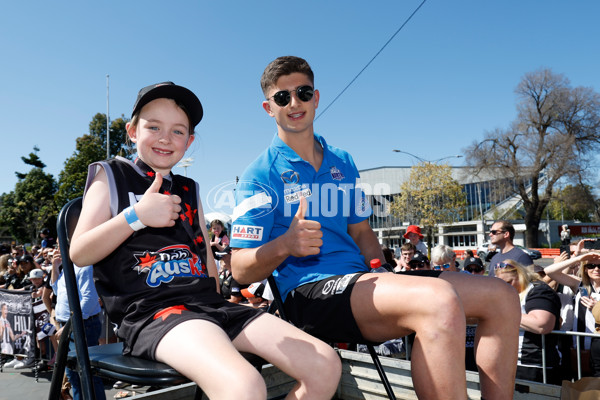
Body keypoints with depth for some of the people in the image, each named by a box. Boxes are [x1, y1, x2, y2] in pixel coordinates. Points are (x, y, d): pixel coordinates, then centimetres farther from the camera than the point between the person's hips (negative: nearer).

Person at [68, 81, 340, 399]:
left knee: (325, 365, -9)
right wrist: (136, 215, -10)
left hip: (207, 302, 6)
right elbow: (79, 254, 1)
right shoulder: (111, 176, 11)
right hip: (151, 308, -6)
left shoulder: (188, 190, 24)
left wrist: (216, 307, 17)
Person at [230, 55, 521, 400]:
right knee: (439, 300, -34)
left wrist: (384, 268, 3)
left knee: (502, 297, -3)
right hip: (308, 291, -7)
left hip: (361, 280, 7)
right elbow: (241, 270, -4)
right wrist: (284, 245, -25)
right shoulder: (261, 175, 0)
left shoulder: (343, 163, 19)